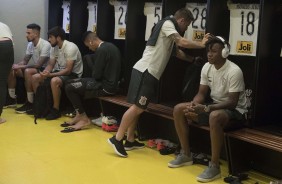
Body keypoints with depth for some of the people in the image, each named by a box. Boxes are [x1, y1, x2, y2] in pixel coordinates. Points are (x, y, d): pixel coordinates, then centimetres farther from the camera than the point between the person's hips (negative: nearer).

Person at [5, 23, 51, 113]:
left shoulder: (45, 45, -21)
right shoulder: (30, 44, 6)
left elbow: (38, 65, -27)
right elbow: (25, 61, 9)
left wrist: (21, 66, -24)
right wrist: (17, 65, -14)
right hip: (33, 68, 9)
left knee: (28, 71, -36)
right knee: (11, 69, -2)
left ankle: (30, 103, -27)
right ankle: (11, 99, 5)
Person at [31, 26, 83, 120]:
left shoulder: (70, 48, -23)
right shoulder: (54, 48, 2)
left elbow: (68, 70, -27)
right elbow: (50, 65, 6)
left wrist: (50, 75, -31)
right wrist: (45, 72, -17)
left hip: (73, 74, -9)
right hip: (59, 71, 9)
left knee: (54, 81, -37)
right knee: (35, 77, 0)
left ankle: (56, 110, -22)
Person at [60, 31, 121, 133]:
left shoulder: (101, 50, -19)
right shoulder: (110, 46, 12)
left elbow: (96, 75, -18)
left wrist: (92, 73, 3)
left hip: (106, 86, -10)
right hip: (110, 82, 10)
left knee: (69, 88, -7)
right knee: (71, 83, 13)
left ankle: (84, 118, 2)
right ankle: (79, 115, 13)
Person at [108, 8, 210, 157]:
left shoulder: (169, 30, 25)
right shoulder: (167, 24, -5)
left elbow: (178, 52, 30)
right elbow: (182, 42, -17)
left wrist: (194, 59, 26)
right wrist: (201, 45, -7)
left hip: (149, 72, 10)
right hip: (145, 71, -10)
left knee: (138, 108, 10)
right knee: (138, 107, -12)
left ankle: (130, 141, 15)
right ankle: (117, 139, -9)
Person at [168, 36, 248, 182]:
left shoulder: (234, 71, -22)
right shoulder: (207, 67, -1)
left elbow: (232, 103, -25)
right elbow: (201, 93, 3)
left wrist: (206, 108, -34)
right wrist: (193, 105, -20)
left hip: (235, 111, -8)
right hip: (214, 106, 8)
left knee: (214, 116, -42)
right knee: (178, 109, -4)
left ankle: (214, 166, -29)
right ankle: (186, 155, 5)